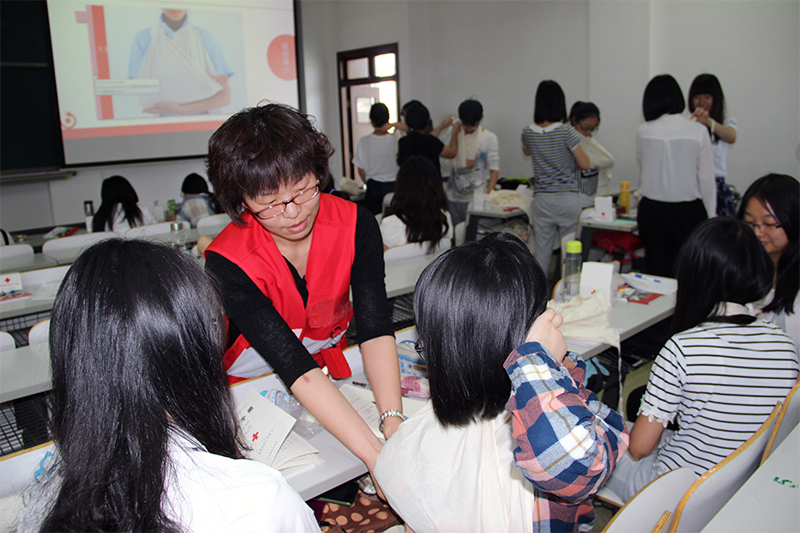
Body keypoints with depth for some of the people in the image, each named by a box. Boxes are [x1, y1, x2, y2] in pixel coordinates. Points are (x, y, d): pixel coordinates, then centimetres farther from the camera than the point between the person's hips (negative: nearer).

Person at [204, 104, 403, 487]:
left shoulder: (355, 224, -17)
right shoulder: (227, 263, -26)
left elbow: (375, 328, -23)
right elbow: (297, 369, -34)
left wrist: (393, 421, -38)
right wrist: (375, 455, -41)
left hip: (333, 369, 2)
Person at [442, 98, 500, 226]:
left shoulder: (489, 138, 1)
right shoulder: (454, 135, 10)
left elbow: (494, 169, -4)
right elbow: (444, 163, 9)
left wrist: (488, 194, -15)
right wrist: (462, 163, -8)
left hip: (476, 197, -3)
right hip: (453, 196, 3)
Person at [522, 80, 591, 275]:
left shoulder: (528, 132, 0)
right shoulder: (566, 131, -12)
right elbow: (585, 164, -6)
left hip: (542, 200, 3)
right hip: (569, 199, -3)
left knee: (542, 252, 8)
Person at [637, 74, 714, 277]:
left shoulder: (644, 131, -3)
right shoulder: (698, 131, -8)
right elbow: (706, 179, -4)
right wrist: (710, 218, 3)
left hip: (651, 211, 2)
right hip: (688, 211, -2)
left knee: (656, 274, 7)